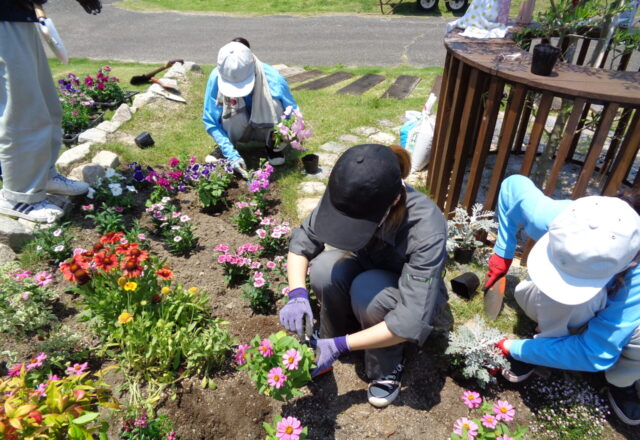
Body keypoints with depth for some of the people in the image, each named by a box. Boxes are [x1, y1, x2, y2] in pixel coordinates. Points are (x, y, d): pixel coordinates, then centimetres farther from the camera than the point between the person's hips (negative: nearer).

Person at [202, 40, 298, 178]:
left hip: (266, 129, -1)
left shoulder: (273, 79, -32)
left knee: (272, 103, -34)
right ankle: (224, 148, -2)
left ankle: (272, 145, -3)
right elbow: (210, 122, -21)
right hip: (237, 129, 1)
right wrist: (231, 154, -32)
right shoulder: (216, 77, -28)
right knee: (232, 106, -33)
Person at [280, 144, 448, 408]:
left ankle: (387, 368, -7)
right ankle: (329, 342, 0)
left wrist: (340, 345, -36)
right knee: (323, 270, -29)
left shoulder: (426, 230, -39)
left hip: (407, 289, -3)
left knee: (367, 290, -36)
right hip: (366, 269, 3)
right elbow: (303, 240, -16)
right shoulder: (349, 197, -28)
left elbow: (412, 320, -38)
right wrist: (297, 295, -32)